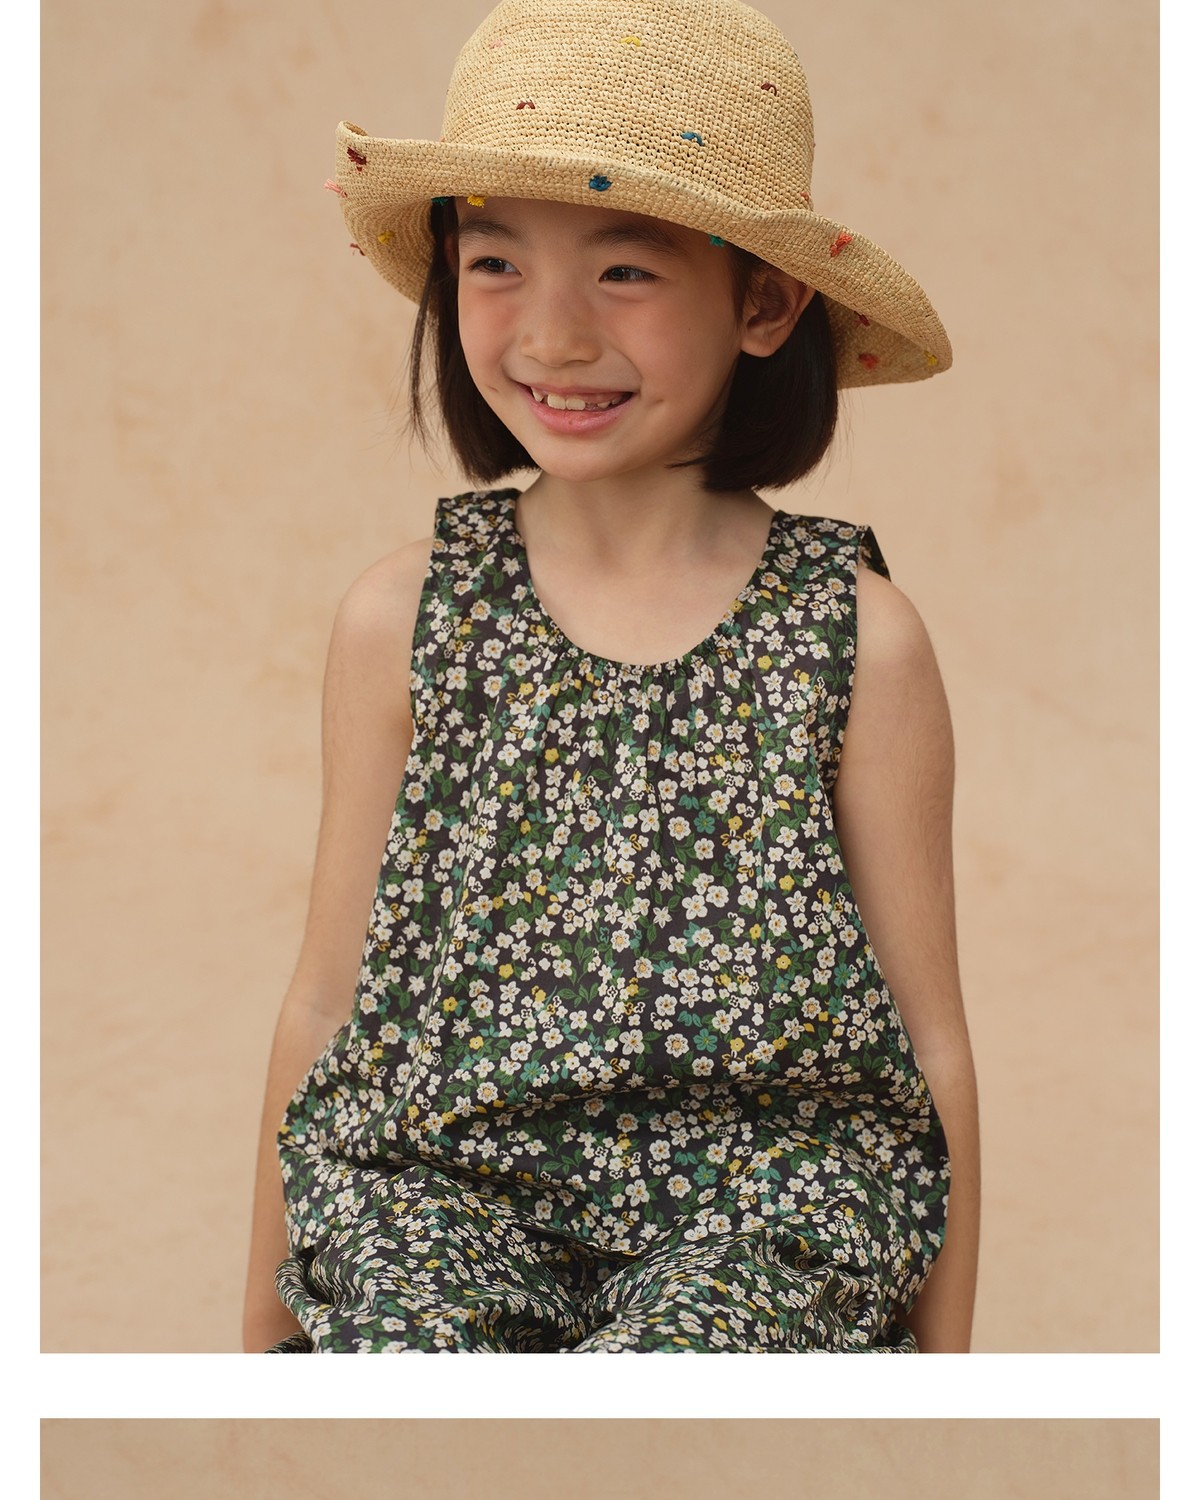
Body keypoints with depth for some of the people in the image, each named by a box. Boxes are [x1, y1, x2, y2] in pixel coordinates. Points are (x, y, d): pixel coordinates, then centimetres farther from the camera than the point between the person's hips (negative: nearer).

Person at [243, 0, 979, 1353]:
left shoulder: (860, 642, -2)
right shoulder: (402, 619, 2)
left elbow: (931, 1039, 5)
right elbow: (326, 999, 9)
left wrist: (943, 1364, 6)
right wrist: (265, 1324, 12)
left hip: (770, 1184, -1)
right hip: (438, 1173, 1)